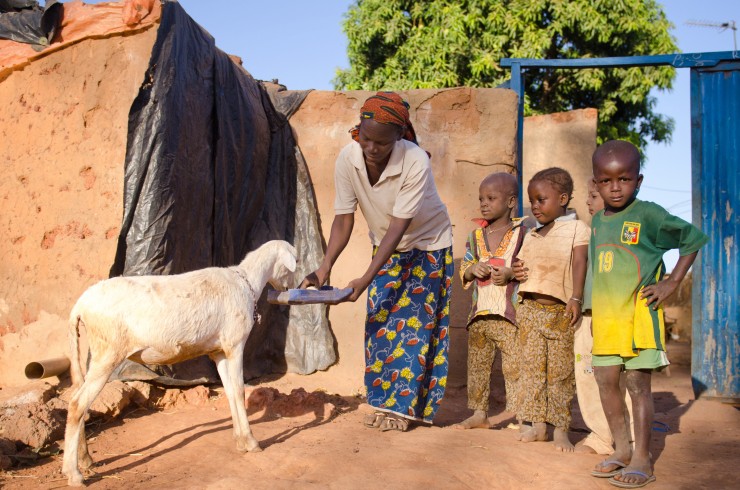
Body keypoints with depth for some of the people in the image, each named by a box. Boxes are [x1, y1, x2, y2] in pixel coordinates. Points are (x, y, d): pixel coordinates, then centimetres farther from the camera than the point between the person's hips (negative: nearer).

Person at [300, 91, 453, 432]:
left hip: (427, 245, -4)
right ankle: (383, 401, 13)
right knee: (379, 320, 2)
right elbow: (343, 219, -16)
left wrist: (366, 278, -37)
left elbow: (399, 226, -33)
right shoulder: (348, 159, -21)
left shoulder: (415, 163, -34)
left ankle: (403, 406, 5)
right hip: (385, 246, 4)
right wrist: (324, 268, -28)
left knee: (414, 322, -4)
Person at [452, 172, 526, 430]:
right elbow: (463, 270, 15)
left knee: (513, 366, -4)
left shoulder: (522, 232, -1)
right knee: (477, 365, 9)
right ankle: (479, 413, 20)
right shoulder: (475, 236, 12)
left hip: (509, 314, -5)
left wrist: (510, 273, -17)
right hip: (479, 313, 5)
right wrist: (473, 269, -7)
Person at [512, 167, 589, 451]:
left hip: (560, 311, -6)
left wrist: (576, 298, -24)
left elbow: (579, 264, -12)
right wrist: (516, 271, 1)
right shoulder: (532, 235, 17)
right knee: (531, 367, 7)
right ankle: (536, 423, 16)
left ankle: (560, 428, 9)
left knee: (560, 371, 1)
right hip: (530, 309, 6)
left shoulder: (576, 229, -2)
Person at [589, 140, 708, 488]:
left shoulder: (648, 215, -8)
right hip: (605, 316, 7)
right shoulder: (597, 221, 11)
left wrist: (672, 282, -5)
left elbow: (694, 238, -1)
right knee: (605, 380, 9)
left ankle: (641, 460, 6)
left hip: (638, 313, -6)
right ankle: (622, 450, 24)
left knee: (637, 383, -3)